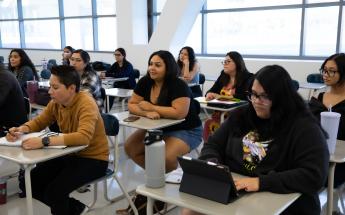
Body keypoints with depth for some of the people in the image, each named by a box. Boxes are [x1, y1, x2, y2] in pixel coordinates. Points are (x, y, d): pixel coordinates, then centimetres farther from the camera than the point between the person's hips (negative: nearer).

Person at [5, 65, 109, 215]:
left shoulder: (86, 104, -26)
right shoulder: (56, 102, -4)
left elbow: (83, 137, -41)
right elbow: (39, 121, 12)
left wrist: (44, 141, -44)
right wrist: (21, 129, -11)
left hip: (93, 159, -8)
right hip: (69, 154, 8)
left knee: (54, 191, -24)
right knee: (32, 183, 0)